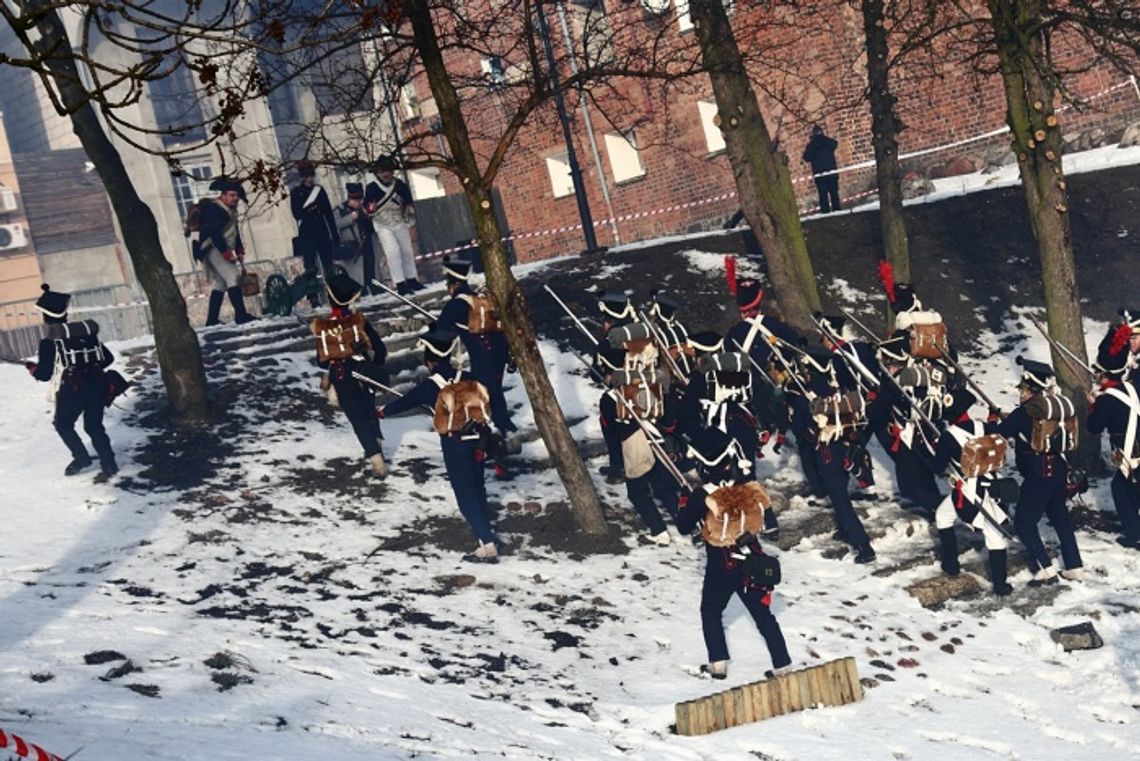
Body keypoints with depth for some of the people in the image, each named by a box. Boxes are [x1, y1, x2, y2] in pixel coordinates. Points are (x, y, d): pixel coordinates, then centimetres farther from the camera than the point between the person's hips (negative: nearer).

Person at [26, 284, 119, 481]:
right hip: (97, 386, 4)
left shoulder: (49, 342, -6)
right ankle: (109, 464, 7)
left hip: (71, 390, -4)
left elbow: (44, 374, -4)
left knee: (63, 424, 21)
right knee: (94, 426, 16)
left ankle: (81, 457, 12)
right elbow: (108, 358, 13)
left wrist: (33, 369, 17)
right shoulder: (88, 332, 8)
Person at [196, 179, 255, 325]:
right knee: (233, 277, -22)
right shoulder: (214, 209, -15)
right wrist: (227, 253, -26)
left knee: (220, 284, 13)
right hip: (213, 248, -11)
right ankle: (240, 315, -29)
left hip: (225, 250, 11)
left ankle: (212, 319, 20)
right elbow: (214, 234, -23)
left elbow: (235, 232, 23)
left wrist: (240, 251, 12)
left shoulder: (231, 210, 15)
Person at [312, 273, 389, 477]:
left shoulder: (321, 327, -9)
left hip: (340, 378, -1)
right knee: (368, 410, 25)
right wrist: (375, 369, 9)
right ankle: (376, 447, 38)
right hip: (361, 373, 1)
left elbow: (321, 361, -2)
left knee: (358, 418, 5)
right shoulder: (359, 321, -11)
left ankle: (375, 456, -6)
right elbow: (380, 349, -9)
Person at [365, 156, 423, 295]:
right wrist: (370, 208, -25)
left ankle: (411, 279, 28)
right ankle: (400, 284, -16)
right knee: (393, 252, -18)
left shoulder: (401, 185, 0)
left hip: (400, 223, 4)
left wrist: (410, 209, -4)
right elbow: (366, 209, -4)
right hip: (383, 226, -4)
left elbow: (408, 202, 15)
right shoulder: (371, 188, -9)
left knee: (407, 251, 12)